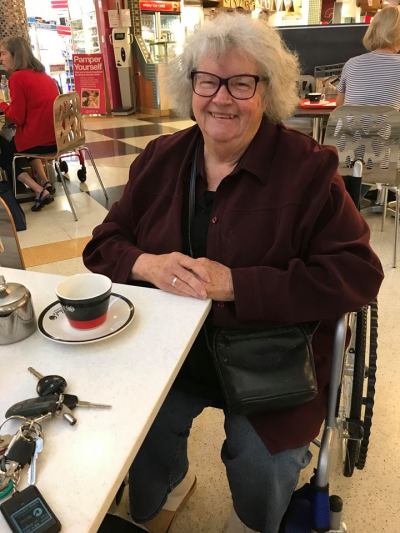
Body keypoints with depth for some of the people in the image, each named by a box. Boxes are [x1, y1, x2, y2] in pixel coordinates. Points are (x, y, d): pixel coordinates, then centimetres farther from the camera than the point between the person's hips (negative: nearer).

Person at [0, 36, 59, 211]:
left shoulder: (17, 77, -12)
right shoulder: (43, 75, 11)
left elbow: (17, 118, -13)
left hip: (38, 140, -8)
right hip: (57, 137, 8)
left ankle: (40, 191, 6)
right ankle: (44, 183, 23)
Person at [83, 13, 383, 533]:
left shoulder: (308, 167, -11)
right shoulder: (160, 159, 2)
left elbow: (357, 273, -18)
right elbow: (103, 244, 5)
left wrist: (235, 284, -26)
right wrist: (149, 265, -19)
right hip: (169, 349, 4)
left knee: (259, 474, -14)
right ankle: (173, 484, 29)